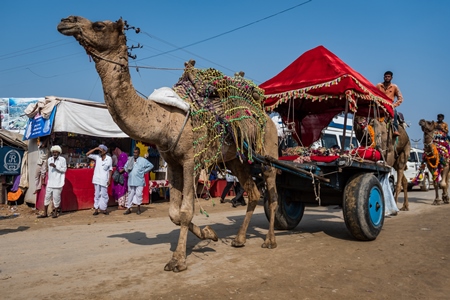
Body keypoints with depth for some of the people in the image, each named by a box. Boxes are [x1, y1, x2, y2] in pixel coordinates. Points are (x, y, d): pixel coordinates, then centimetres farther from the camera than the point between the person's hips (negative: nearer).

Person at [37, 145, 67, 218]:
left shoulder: (62, 159, -5)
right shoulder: (49, 159, 11)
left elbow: (64, 169, -8)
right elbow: (49, 169, 20)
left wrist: (55, 166, -18)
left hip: (58, 183, -5)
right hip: (50, 182, 5)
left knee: (56, 197, -2)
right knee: (47, 197, 7)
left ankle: (55, 213, 10)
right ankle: (45, 213, 15)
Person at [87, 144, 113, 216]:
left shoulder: (109, 159, -3)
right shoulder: (97, 157, 3)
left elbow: (110, 169, 0)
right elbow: (87, 154, 0)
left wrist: (109, 179, -3)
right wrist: (95, 149, -8)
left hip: (104, 180, -2)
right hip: (96, 179, 2)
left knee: (104, 194, 4)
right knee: (97, 194, 7)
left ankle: (103, 208, 16)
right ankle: (96, 209, 13)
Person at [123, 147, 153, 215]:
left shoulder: (143, 160, -3)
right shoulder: (130, 160, 8)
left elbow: (151, 166, 4)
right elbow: (125, 168, 20)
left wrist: (144, 171, 1)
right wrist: (127, 169, -1)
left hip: (139, 181, -3)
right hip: (131, 181, 3)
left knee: (138, 194, -3)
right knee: (130, 194, 7)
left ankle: (138, 208, 12)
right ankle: (128, 209, 13)